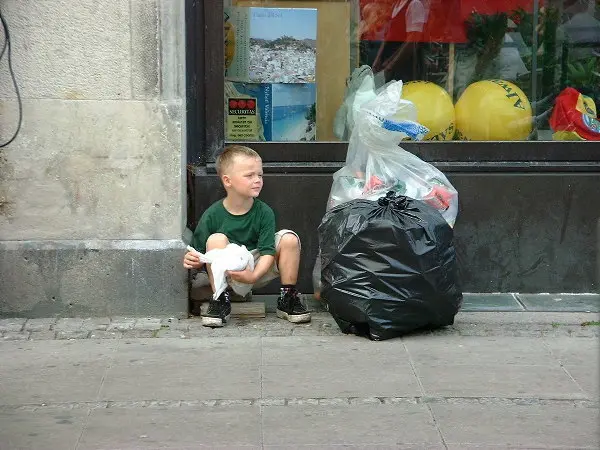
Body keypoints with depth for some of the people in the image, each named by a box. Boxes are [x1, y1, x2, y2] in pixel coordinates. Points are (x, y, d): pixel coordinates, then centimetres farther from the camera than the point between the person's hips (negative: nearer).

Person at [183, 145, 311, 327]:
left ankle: (287, 299, -7)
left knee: (289, 238, -17)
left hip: (258, 270, 2)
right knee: (216, 239, -28)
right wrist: (192, 261, -30)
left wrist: (254, 275, -32)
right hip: (226, 276, -2)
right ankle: (220, 300, -20)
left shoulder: (264, 212, -8)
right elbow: (199, 255, -6)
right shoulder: (213, 215, -12)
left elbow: (268, 251, -15)